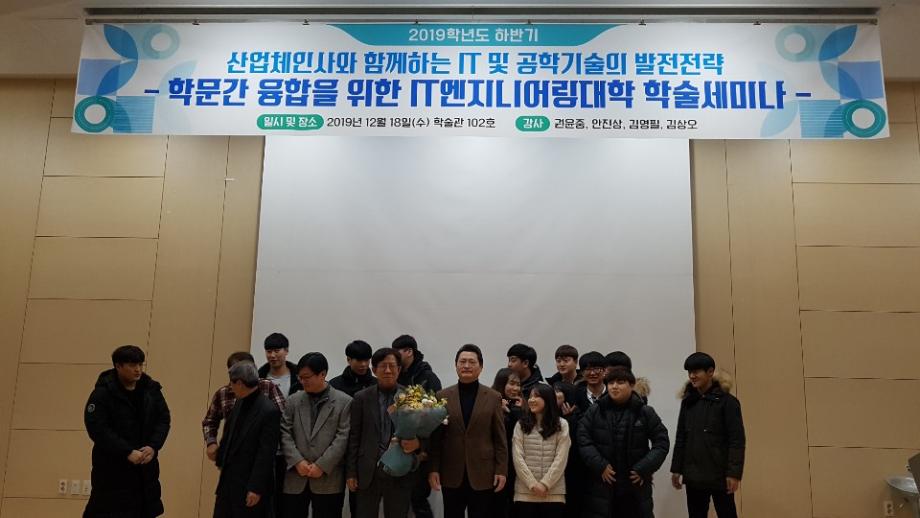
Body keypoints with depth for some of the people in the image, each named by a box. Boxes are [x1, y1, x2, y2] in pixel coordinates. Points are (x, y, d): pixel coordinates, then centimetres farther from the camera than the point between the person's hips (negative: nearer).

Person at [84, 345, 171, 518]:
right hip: (112, 469, -5)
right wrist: (128, 452, -21)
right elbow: (97, 429, -17)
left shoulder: (151, 389, 4)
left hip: (146, 466, 5)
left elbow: (163, 419, 5)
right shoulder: (102, 393, -10)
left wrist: (153, 447, -12)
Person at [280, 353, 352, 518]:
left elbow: (343, 437, -7)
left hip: (328, 479, -3)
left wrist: (321, 465, -12)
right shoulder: (293, 401, 9)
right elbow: (285, 434, 4)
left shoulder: (344, 402, -1)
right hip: (296, 477, 3)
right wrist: (297, 461, -9)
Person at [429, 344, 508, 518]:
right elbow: (435, 437, 3)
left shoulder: (493, 398, 2)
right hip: (451, 476, 1)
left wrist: (502, 470, -3)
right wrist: (433, 469, -2)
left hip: (482, 476, -1)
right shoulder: (442, 396, 3)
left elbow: (500, 438, 2)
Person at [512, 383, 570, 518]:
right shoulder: (521, 425, 7)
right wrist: (533, 484, -10)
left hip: (553, 493, -1)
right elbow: (518, 458, -1)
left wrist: (545, 484, -11)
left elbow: (561, 459, -3)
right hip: (525, 492, 1)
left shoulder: (561, 425, 4)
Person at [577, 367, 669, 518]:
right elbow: (583, 439, -2)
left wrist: (644, 469, -8)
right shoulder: (595, 412, 2)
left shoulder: (645, 412, 0)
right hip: (601, 485, 0)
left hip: (635, 484, 0)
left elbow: (662, 442, 1)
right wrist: (599, 466, -13)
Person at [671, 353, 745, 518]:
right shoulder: (688, 402, 8)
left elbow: (737, 440, -10)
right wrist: (676, 469, 9)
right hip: (693, 476, 5)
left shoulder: (727, 401, -7)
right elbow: (680, 438, 12)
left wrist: (734, 473, -16)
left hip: (720, 475, -5)